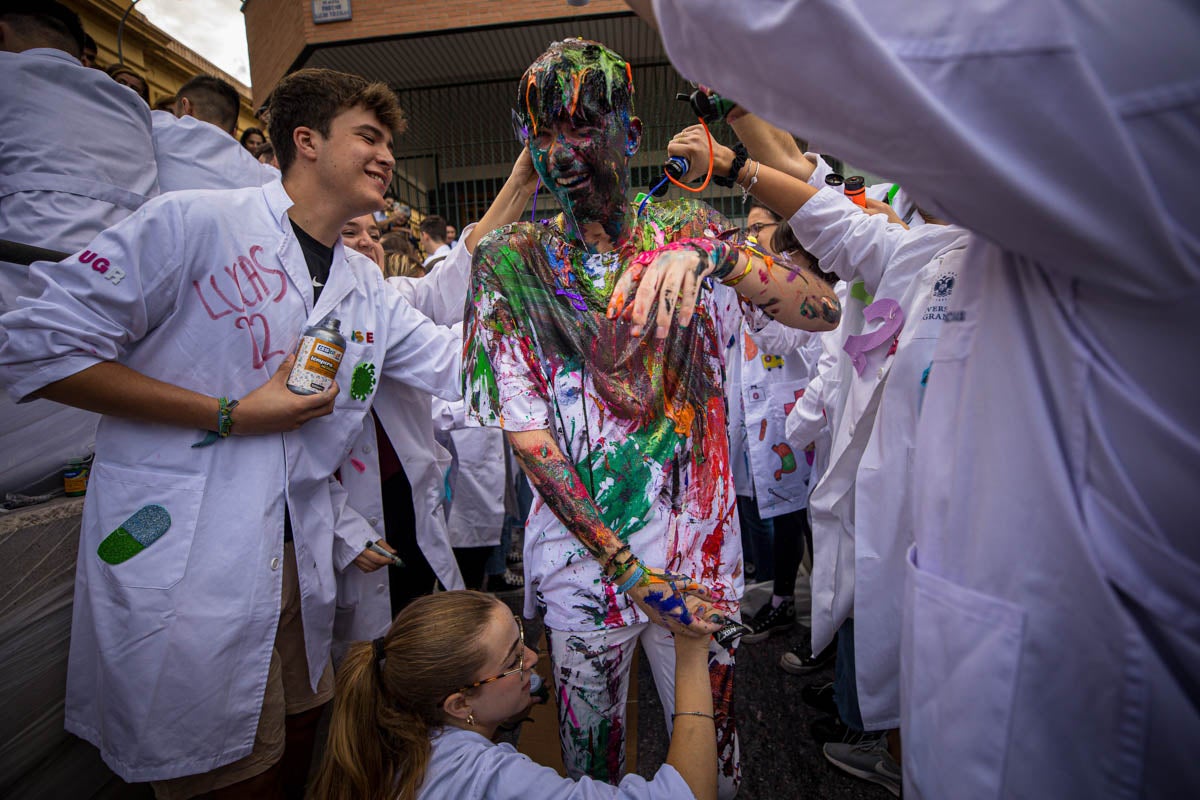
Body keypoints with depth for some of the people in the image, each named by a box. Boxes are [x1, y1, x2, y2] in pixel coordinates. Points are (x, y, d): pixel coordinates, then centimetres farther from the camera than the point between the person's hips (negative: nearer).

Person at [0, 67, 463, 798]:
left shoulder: (370, 291, 9)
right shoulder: (197, 224, -10)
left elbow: (462, 365, 6)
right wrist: (231, 416, -15)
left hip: (296, 565, 6)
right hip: (181, 566, -6)